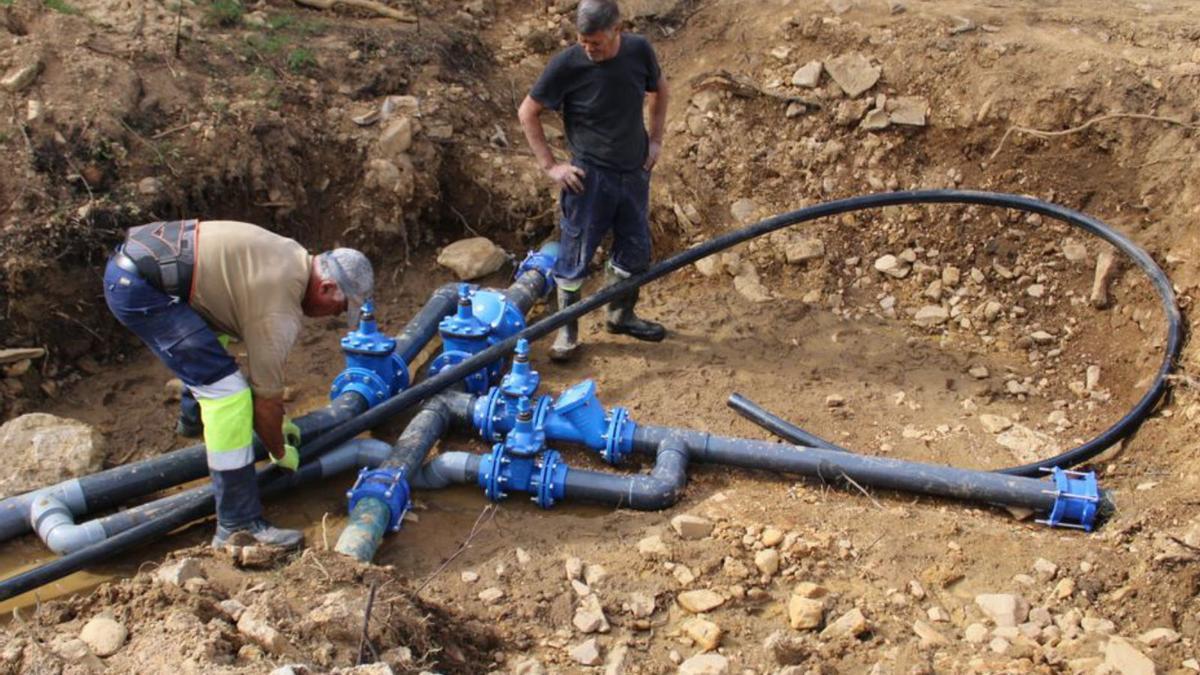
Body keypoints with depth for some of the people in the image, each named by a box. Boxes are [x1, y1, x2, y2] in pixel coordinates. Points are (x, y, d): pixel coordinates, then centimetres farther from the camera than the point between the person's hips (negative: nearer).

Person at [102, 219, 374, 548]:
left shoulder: (294, 259, 11)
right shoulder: (279, 314, -16)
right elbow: (266, 396, -7)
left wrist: (278, 421, 32)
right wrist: (280, 452, 12)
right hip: (137, 288, -11)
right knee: (226, 391, -14)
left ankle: (197, 421, 60)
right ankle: (239, 525, -11)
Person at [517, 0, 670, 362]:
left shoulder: (639, 51, -8)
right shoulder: (566, 64, -18)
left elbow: (659, 89, 14)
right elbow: (527, 112, -7)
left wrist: (655, 139, 8)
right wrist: (549, 164, -10)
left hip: (634, 172, 4)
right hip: (589, 176, -4)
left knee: (636, 250, 15)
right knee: (575, 255, 2)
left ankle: (620, 316, 37)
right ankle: (567, 330, 19)